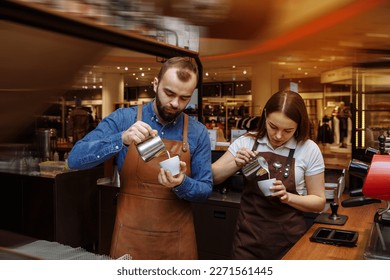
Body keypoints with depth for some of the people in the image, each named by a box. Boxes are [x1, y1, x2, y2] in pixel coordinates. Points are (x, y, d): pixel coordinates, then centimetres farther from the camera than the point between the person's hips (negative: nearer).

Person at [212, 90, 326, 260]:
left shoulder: (309, 150, -8)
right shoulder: (246, 142, -3)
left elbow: (319, 202, -1)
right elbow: (211, 177, 0)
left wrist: (288, 197, -19)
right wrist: (236, 164, -18)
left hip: (288, 240, 0)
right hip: (248, 238, 1)